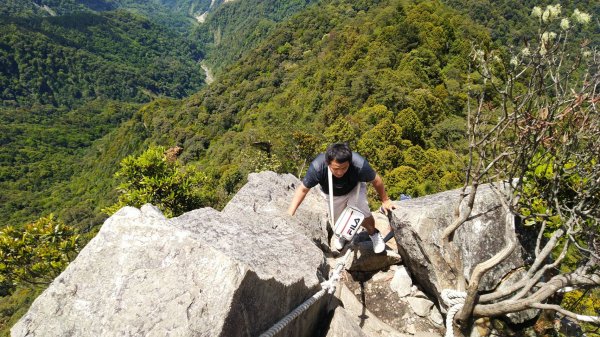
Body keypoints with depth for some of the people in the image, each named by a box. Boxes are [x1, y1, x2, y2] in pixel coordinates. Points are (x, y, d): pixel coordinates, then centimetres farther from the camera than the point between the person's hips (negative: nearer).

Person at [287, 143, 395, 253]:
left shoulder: (359, 164, -41)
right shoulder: (317, 167, -40)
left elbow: (376, 181, -20)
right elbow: (303, 189, -24)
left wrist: (385, 200, -4)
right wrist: (289, 215, -29)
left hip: (354, 188, -1)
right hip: (333, 194, 1)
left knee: (362, 214, -20)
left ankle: (373, 233, 15)